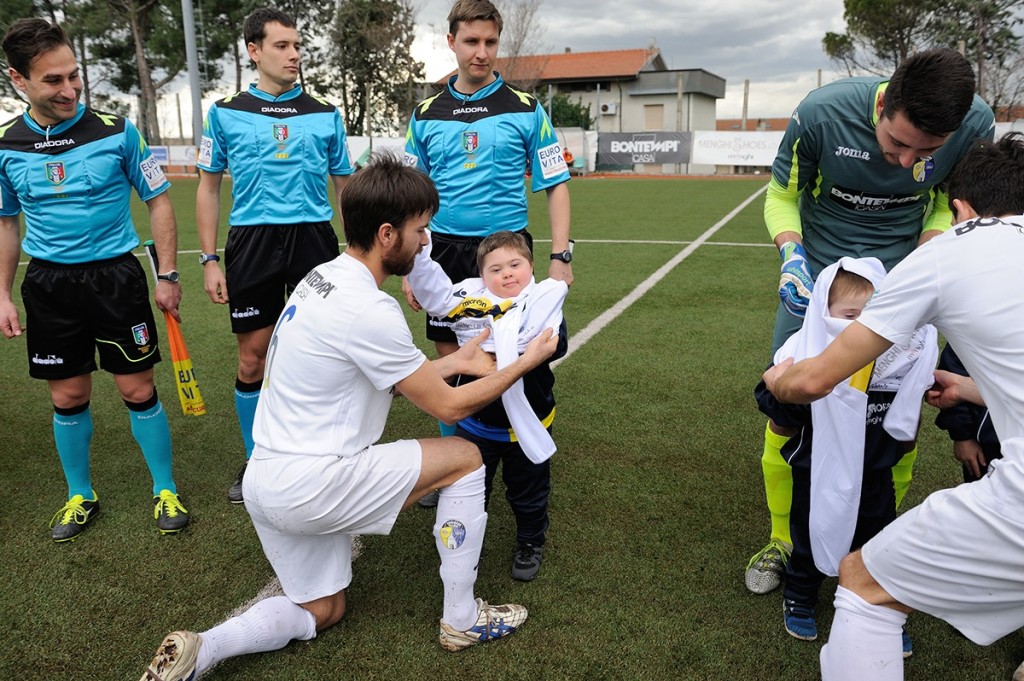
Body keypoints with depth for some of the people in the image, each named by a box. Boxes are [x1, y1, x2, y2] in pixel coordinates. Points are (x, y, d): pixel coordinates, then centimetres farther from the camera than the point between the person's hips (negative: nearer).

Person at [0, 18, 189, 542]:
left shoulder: (116, 131, -7)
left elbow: (158, 201, 0)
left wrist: (168, 275, -5)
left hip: (115, 276, -2)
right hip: (49, 283, 3)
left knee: (138, 390, 1)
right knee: (68, 398, 9)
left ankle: (166, 492, 18)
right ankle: (80, 496, 29)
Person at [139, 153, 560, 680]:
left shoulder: (323, 278, 5)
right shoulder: (369, 311, -23)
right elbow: (448, 406, -12)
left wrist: (452, 362, 16)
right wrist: (526, 361, -1)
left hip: (267, 481, 9)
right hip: (307, 484, -9)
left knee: (320, 611, 24)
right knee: (464, 457, 2)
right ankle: (462, 619, 14)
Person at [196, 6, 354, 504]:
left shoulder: (325, 115, 8)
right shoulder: (226, 113, 6)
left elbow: (345, 186, 13)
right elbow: (208, 187, 8)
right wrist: (209, 260, 1)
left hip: (314, 239, 1)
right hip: (253, 242, 0)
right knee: (252, 361, 4)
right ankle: (255, 463, 23)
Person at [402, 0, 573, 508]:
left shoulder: (525, 110, -1)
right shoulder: (426, 113, 7)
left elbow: (555, 185, 0)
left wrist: (560, 256, -10)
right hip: (444, 251, 3)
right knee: (451, 359, 9)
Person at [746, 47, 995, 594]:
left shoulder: (975, 124, -17)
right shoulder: (821, 113, -24)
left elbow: (948, 203, 2)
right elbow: (781, 195, -9)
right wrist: (792, 256, -26)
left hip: (899, 276, 1)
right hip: (816, 273, -1)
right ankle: (783, 540, 21)